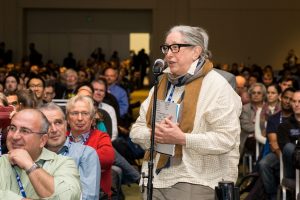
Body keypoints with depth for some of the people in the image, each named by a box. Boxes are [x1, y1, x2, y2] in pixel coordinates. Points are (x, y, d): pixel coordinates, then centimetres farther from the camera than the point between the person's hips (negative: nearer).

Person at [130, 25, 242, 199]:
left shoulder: (216, 85, -6)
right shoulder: (162, 83, 16)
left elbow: (227, 138, -15)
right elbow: (136, 130, 14)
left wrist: (182, 138, -21)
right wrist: (153, 134, -8)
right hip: (155, 180, 6)